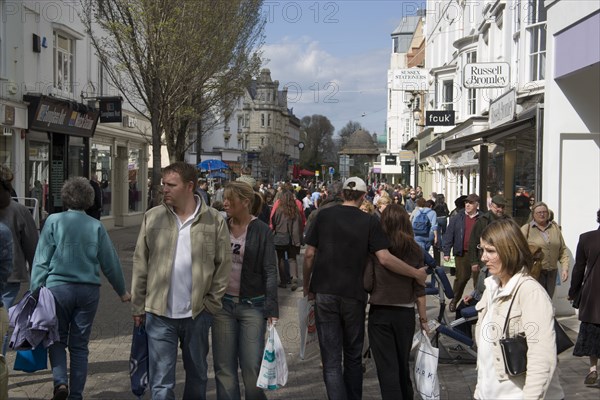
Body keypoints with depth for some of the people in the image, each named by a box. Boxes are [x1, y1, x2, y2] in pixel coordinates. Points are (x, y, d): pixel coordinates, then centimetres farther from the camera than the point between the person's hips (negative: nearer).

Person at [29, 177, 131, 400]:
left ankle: (60, 381, -7)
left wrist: (35, 290, -1)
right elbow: (110, 262, 5)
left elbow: (41, 260, -5)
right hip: (88, 290, 2)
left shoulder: (54, 221, -4)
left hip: (58, 287, -1)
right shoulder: (96, 226, 1)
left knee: (57, 339, 14)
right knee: (79, 345, 10)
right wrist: (122, 291, 17)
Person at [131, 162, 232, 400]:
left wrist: (212, 304, -7)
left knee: (197, 375, 18)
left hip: (198, 313, 0)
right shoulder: (152, 217, -1)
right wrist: (138, 307, 1)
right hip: (159, 313, 0)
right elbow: (140, 264, 2)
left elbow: (223, 265, -2)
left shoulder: (214, 220, -4)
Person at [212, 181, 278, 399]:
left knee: (252, 368, -1)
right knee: (224, 369, 7)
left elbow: (270, 272, -8)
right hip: (222, 304, 4)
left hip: (252, 305, -3)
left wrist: (272, 310, -15)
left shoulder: (262, 231, -6)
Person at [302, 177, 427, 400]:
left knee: (331, 359, 2)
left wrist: (307, 286, 13)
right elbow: (384, 258, -12)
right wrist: (416, 274, -2)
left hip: (324, 293, 0)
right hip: (353, 295, 0)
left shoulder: (324, 215, 1)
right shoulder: (369, 221, -3)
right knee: (353, 356, 18)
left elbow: (310, 254, 1)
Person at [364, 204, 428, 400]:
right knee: (403, 365, 21)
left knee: (387, 368, 2)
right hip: (406, 314, 3)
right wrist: (423, 319, 7)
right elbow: (419, 290, -1)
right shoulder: (415, 250, -2)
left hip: (379, 313, -2)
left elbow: (366, 284, -10)